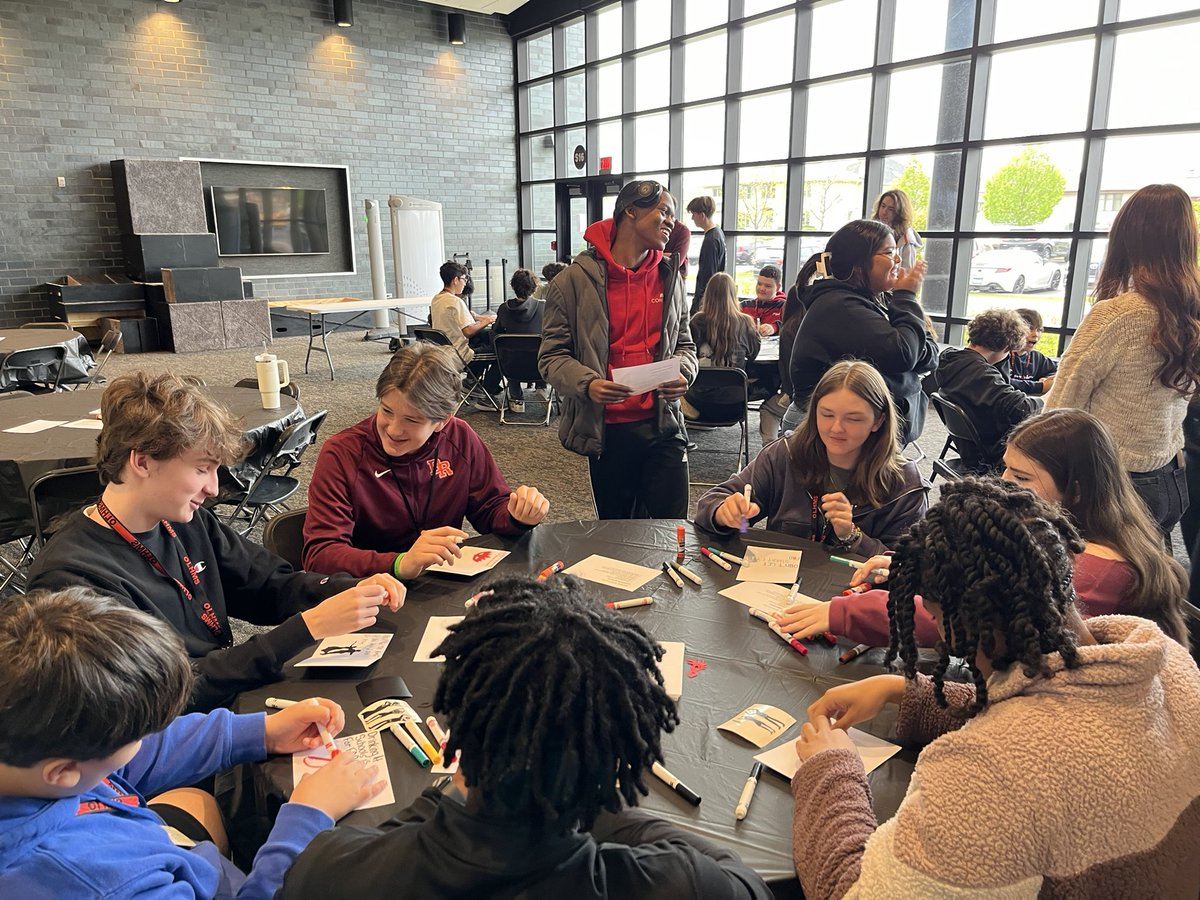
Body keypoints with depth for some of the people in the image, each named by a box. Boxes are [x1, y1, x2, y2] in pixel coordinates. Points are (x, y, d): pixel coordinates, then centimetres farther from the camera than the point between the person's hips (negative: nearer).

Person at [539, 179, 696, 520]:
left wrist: (682, 372, -5)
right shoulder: (575, 280, -4)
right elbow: (552, 354, -4)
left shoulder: (669, 277, 10)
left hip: (663, 426, 3)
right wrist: (587, 384, -22)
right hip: (606, 431, -3)